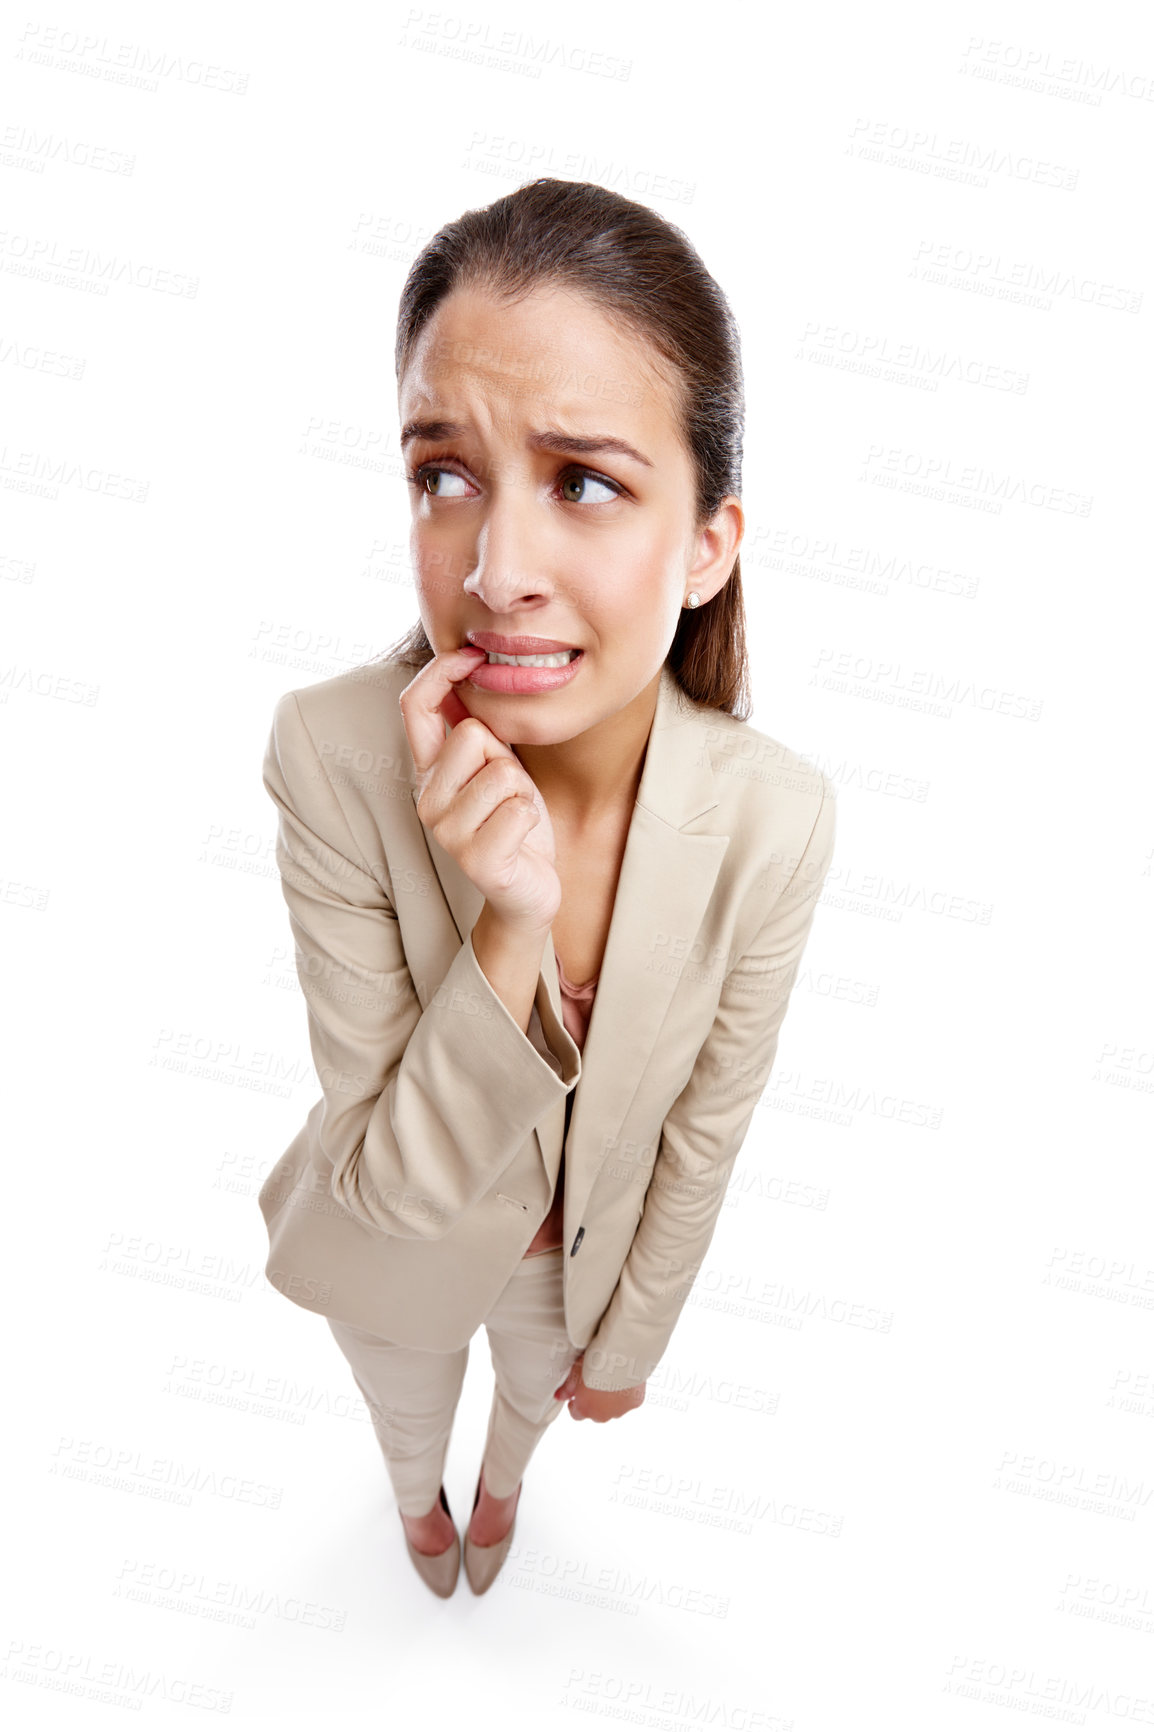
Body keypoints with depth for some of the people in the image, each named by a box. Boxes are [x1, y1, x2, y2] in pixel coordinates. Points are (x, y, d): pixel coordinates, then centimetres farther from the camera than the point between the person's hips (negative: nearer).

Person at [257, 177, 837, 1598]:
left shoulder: (776, 818, -31)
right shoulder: (335, 756, -35)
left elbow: (703, 1135, -13)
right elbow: (391, 1179, -28)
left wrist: (630, 1340, 2)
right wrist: (509, 932, -45)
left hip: (585, 1250, 1)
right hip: (397, 1243, -1)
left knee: (532, 1397, 36)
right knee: (406, 1418, 34)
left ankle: (501, 1487, 74)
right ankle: (420, 1503, 72)